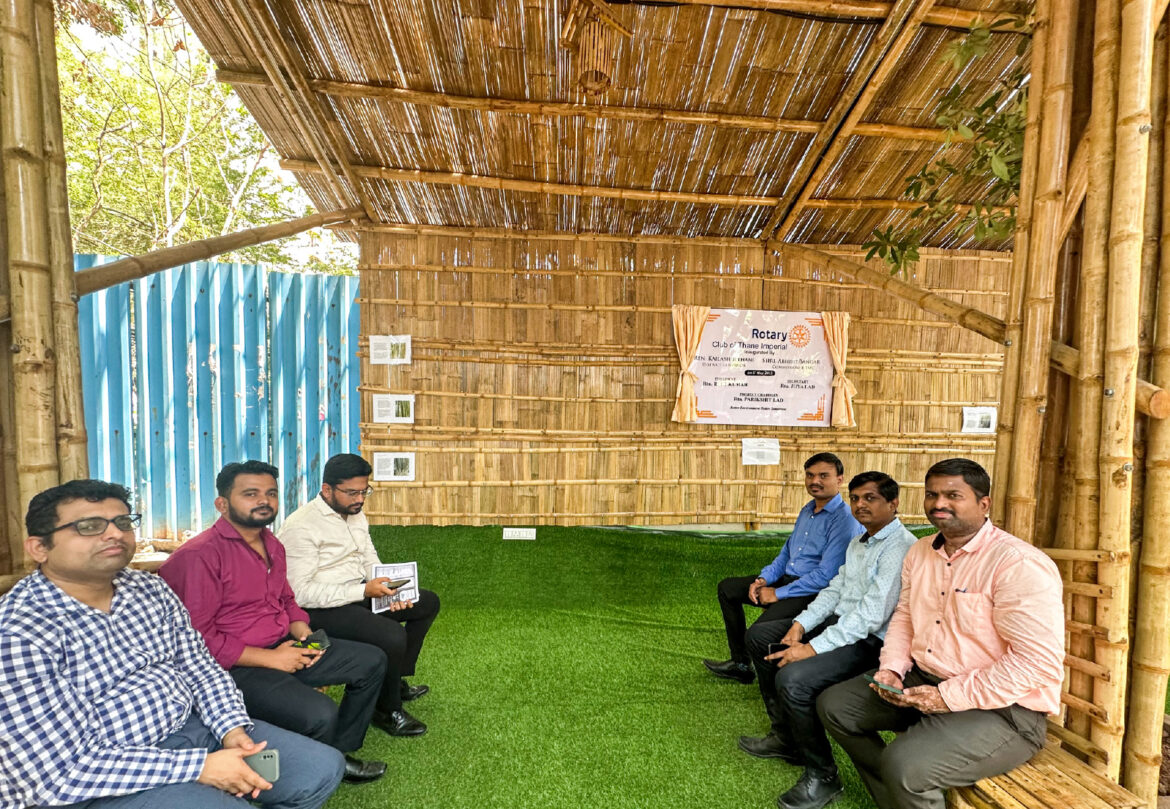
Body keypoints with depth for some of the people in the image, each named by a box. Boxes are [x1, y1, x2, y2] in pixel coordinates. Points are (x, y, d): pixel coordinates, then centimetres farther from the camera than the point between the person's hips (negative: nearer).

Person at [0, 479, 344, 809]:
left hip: (193, 726, 6)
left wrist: (231, 728, -10)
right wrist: (200, 766, -23)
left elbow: (200, 668, 6)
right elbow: (64, 770, -22)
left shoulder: (150, 588, 1)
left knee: (322, 767, 2)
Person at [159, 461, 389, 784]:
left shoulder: (272, 545, 10)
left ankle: (338, 753, 19)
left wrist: (303, 632, 2)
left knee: (372, 661, 5)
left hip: (283, 647, 9)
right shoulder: (200, 554, -18)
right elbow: (197, 635, -22)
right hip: (234, 666, -9)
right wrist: (269, 658, -19)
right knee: (320, 714, -28)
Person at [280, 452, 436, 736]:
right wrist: (364, 590, -30)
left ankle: (397, 680, 21)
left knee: (428, 602, 11)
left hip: (358, 595, 9)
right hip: (320, 609, -9)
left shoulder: (356, 515, 8)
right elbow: (300, 593, -25)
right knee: (392, 636, -29)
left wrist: (390, 591, -9)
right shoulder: (301, 526, -20)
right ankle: (388, 709, 0)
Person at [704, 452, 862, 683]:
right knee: (727, 587, 11)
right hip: (786, 578, 10)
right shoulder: (807, 510, 12)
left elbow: (825, 576, -23)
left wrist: (778, 593, -18)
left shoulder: (844, 520, -17)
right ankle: (741, 663, 19)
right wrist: (764, 579, 1)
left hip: (813, 593, -10)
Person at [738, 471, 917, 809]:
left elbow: (870, 614, -26)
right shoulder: (859, 541, 12)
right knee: (759, 637, 9)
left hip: (871, 641, -10)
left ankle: (822, 776, -3)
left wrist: (812, 648, -26)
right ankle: (786, 737, 20)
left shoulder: (902, 548, -19)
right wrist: (801, 625, -3)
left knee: (793, 679, -29)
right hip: (839, 621, 10)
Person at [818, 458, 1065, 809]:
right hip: (922, 679, 8)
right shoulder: (920, 551, 6)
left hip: (1000, 706, -8)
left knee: (903, 764, -28)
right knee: (834, 705, 4)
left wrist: (949, 697, -23)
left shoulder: (1019, 564, -19)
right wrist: (891, 669, -2)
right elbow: (904, 617, 15)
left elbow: (1038, 662, -24)